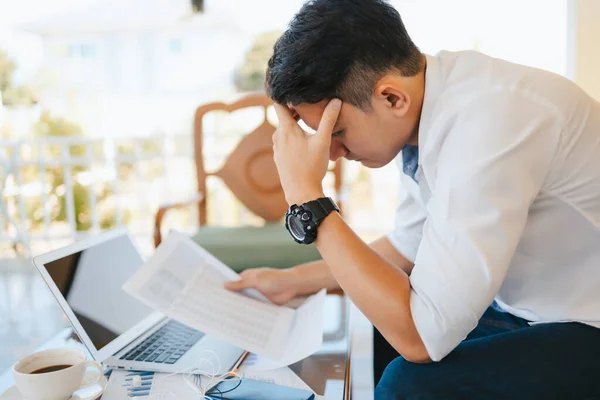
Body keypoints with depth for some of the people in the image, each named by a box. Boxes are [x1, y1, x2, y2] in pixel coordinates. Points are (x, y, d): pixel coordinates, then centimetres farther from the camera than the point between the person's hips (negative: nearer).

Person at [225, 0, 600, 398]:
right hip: (525, 310, 8)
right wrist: (293, 281, 7)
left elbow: (420, 336, -32)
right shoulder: (425, 97, -5)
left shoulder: (489, 124, -33)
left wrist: (306, 195, -30)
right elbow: (410, 246, 9)